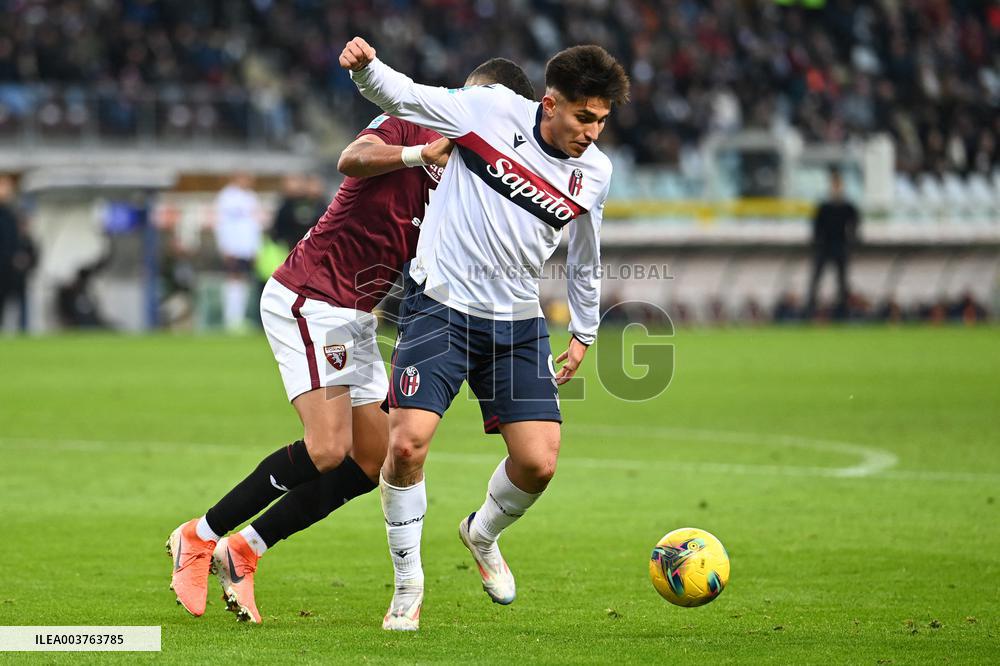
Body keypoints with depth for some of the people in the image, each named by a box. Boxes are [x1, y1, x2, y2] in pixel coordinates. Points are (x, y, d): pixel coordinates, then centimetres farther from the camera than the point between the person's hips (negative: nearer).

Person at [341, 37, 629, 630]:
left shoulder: (596, 173, 3)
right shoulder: (491, 109, -8)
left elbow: (586, 259, 19)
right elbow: (406, 98, -2)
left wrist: (584, 333, 26)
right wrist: (367, 67, -22)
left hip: (518, 325, 3)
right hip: (441, 308, -3)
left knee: (538, 463, -8)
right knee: (408, 443, -17)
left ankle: (482, 536, 28)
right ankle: (409, 587, 2)